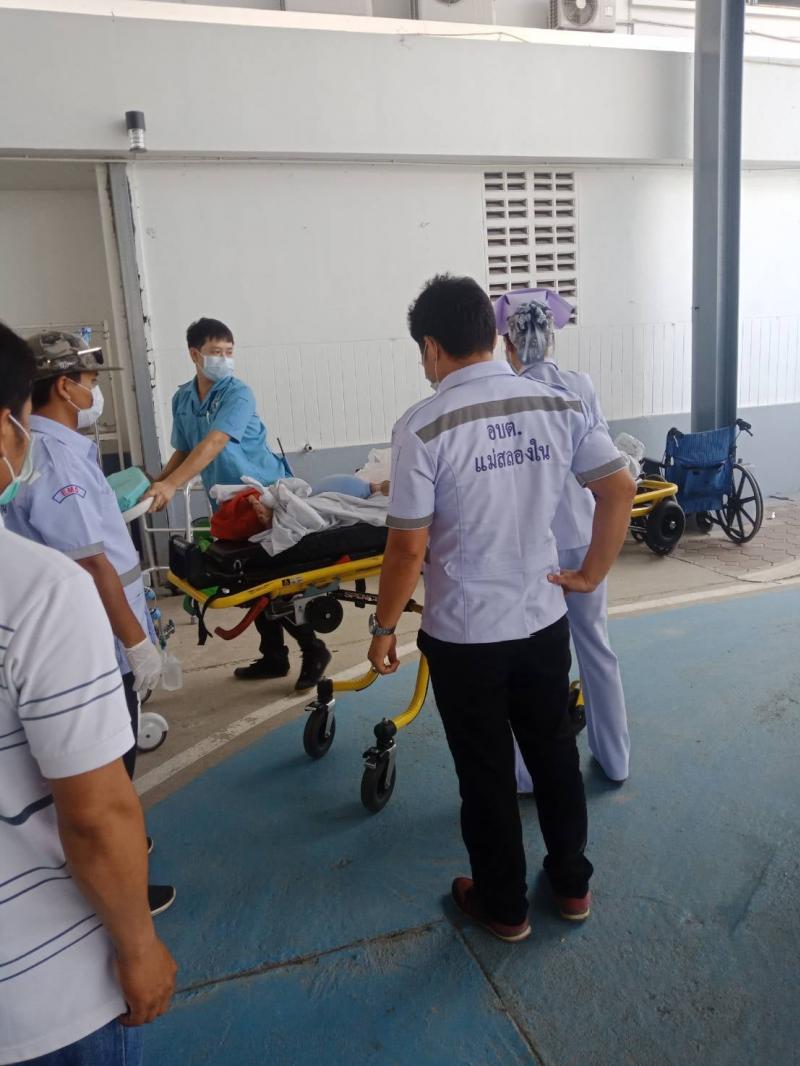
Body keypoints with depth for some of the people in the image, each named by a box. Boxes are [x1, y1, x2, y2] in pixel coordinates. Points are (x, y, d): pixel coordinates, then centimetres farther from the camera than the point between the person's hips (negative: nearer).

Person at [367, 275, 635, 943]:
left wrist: (384, 627, -4)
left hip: (464, 636, -4)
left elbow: (408, 547, -17)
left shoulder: (424, 426, -18)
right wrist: (592, 574, 7)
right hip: (544, 620, 4)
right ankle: (572, 884, 41)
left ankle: (504, 906, 34)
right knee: (555, 753, 22)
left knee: (487, 776, 14)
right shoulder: (559, 406, -4)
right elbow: (619, 489, -3)